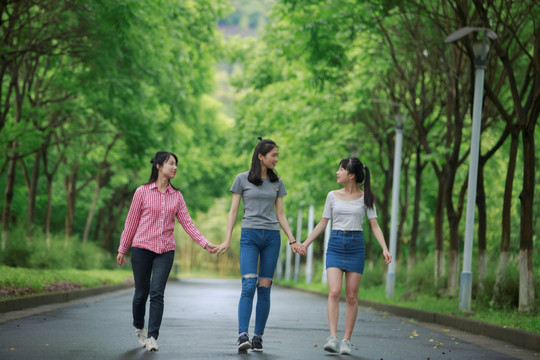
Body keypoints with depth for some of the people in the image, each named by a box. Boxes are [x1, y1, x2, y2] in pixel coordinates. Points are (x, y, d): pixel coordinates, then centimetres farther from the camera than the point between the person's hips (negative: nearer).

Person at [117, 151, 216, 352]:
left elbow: (187, 223, 4)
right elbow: (131, 222, 4)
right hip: (142, 248, -1)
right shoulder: (142, 192, 0)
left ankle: (152, 338, -7)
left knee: (157, 293, -9)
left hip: (165, 251, 2)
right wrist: (122, 249, 6)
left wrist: (204, 243, -6)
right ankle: (139, 328, 32)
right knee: (141, 293, 6)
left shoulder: (176, 196, 8)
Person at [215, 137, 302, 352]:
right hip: (250, 236, -3)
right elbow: (233, 211, 4)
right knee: (248, 285, -16)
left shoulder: (276, 182, 13)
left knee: (264, 288, 1)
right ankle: (242, 335, -22)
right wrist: (227, 240, -3)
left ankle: (258, 337, 5)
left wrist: (292, 240, 9)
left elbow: (280, 214, 15)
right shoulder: (243, 179, 4)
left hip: (272, 237, 3)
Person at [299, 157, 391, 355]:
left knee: (351, 296, 0)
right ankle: (333, 337, -17)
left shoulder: (365, 197, 4)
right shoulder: (333, 196, 8)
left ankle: (346, 340, 6)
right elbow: (322, 224, 14)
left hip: (356, 246, -1)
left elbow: (374, 226, 1)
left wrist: (385, 249, -11)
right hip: (335, 245, 1)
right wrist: (305, 243, 10)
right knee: (334, 292, -14)